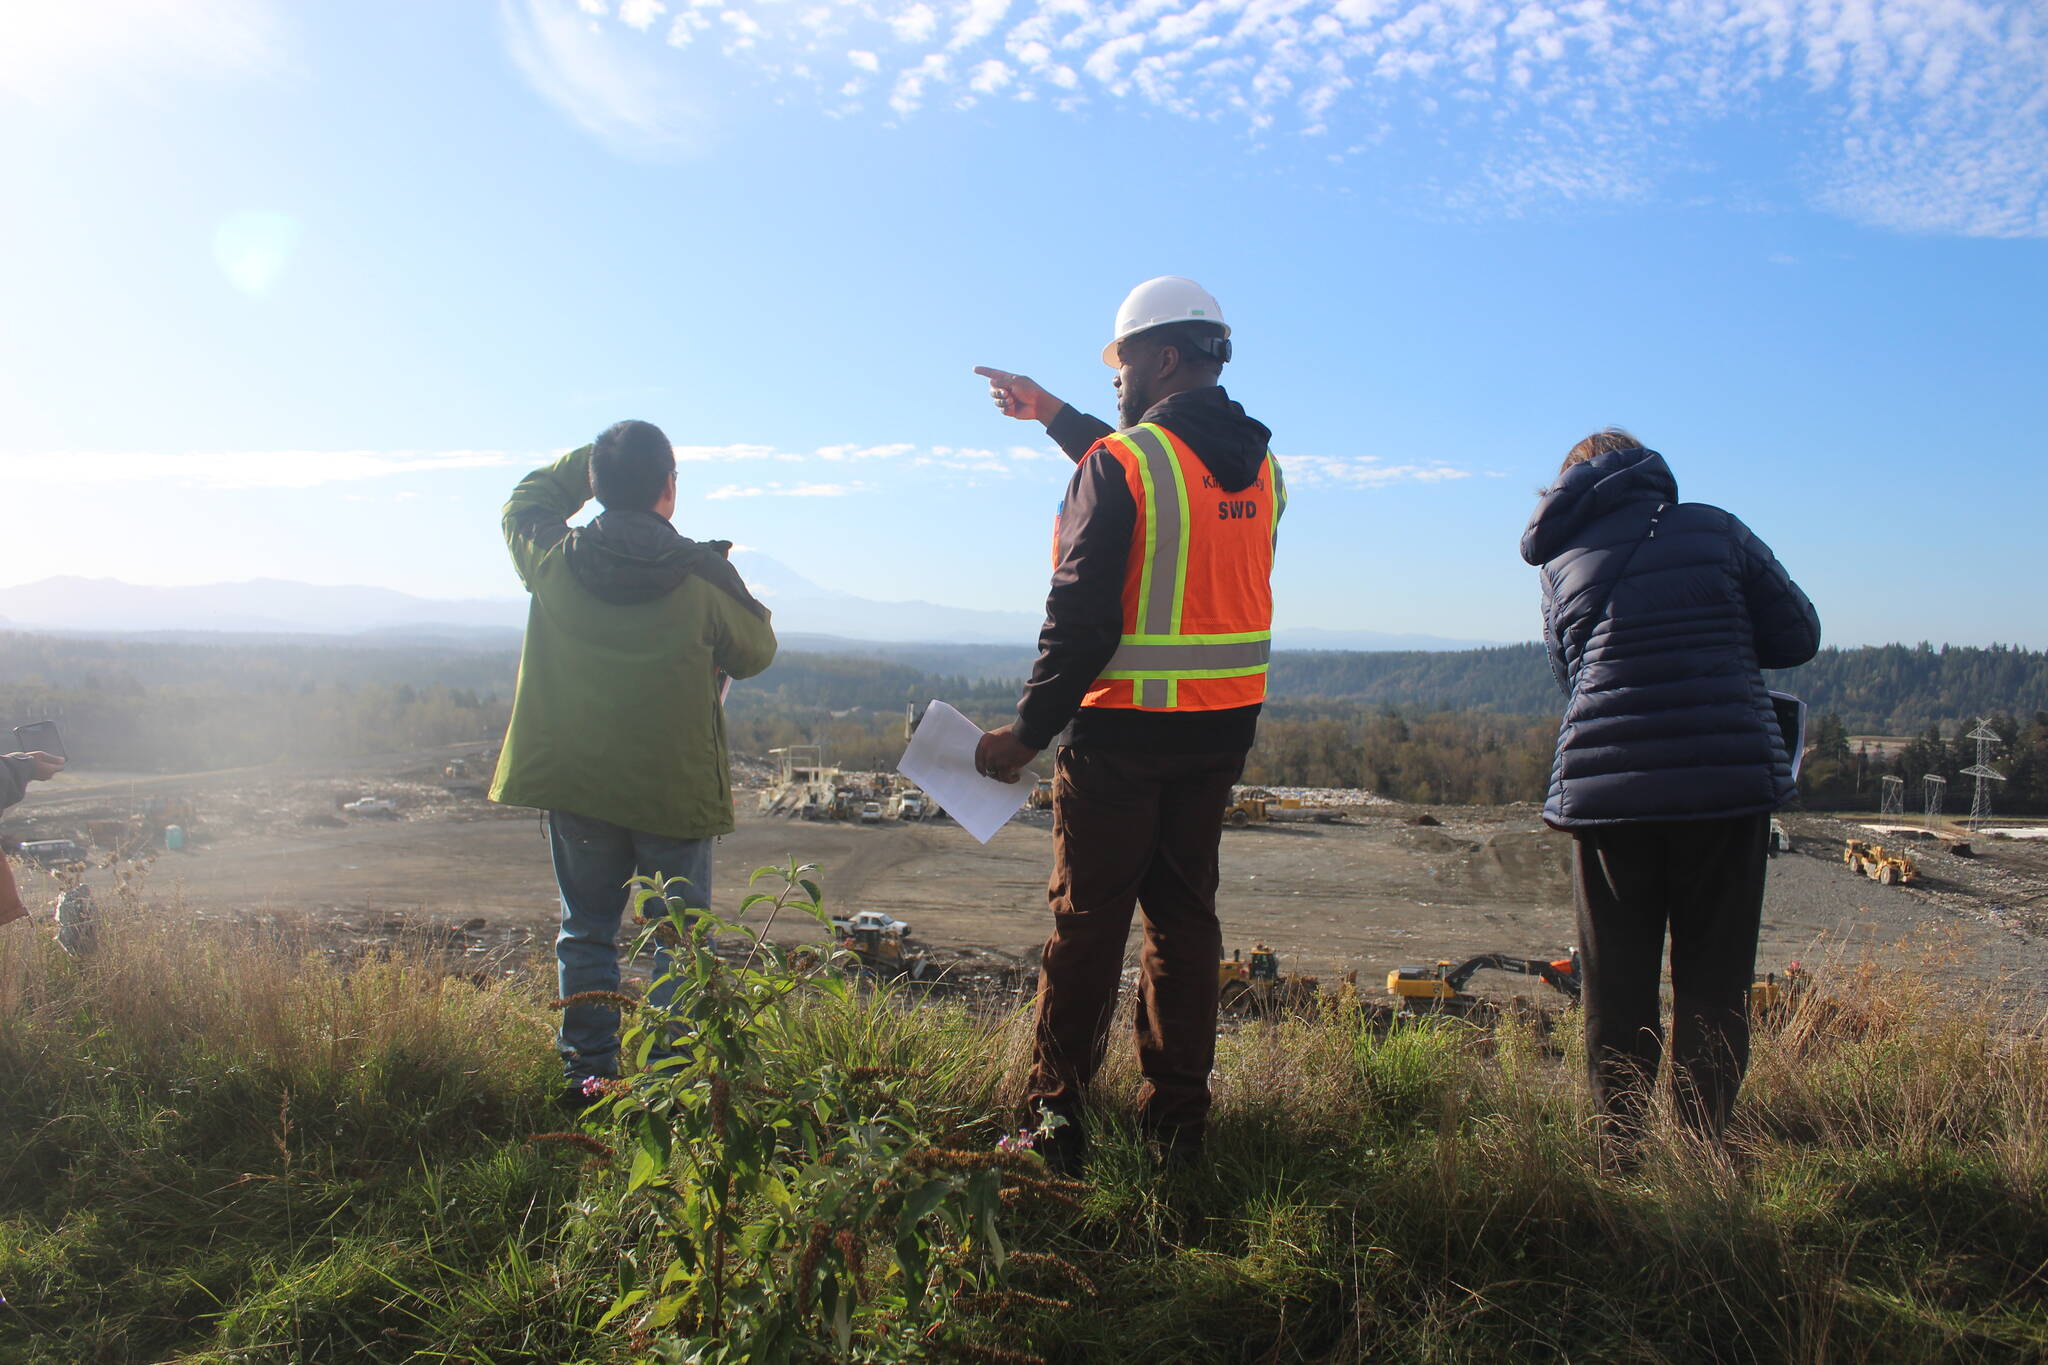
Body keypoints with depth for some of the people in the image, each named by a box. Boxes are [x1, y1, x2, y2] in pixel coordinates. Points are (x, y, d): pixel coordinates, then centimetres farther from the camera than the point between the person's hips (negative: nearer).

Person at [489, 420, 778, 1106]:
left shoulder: (551, 560, -8)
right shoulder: (704, 578, -15)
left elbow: (524, 502, 16)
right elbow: (757, 650, 2)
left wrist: (595, 459, 12)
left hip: (572, 782, 3)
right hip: (676, 788, -2)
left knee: (587, 930, 17)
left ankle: (587, 1074, 21)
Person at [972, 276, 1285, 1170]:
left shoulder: (1119, 464, -13)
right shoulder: (1260, 466, 9)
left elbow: (1082, 621, -17)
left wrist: (1029, 730, -8)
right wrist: (1054, 417, 33)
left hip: (1123, 732, -6)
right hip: (1223, 729, 6)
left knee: (1088, 921, 4)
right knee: (1184, 913, 14)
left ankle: (1054, 1120, 14)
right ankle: (1178, 1120, 21)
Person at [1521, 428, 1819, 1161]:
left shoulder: (1560, 563, 8)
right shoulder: (1715, 528, 4)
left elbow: (1570, 676, 12)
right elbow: (1797, 637, 7)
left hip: (1606, 791, 1)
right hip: (1730, 783, -1)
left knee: (1617, 988, 12)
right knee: (1713, 983, 11)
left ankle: (1619, 1153, 19)